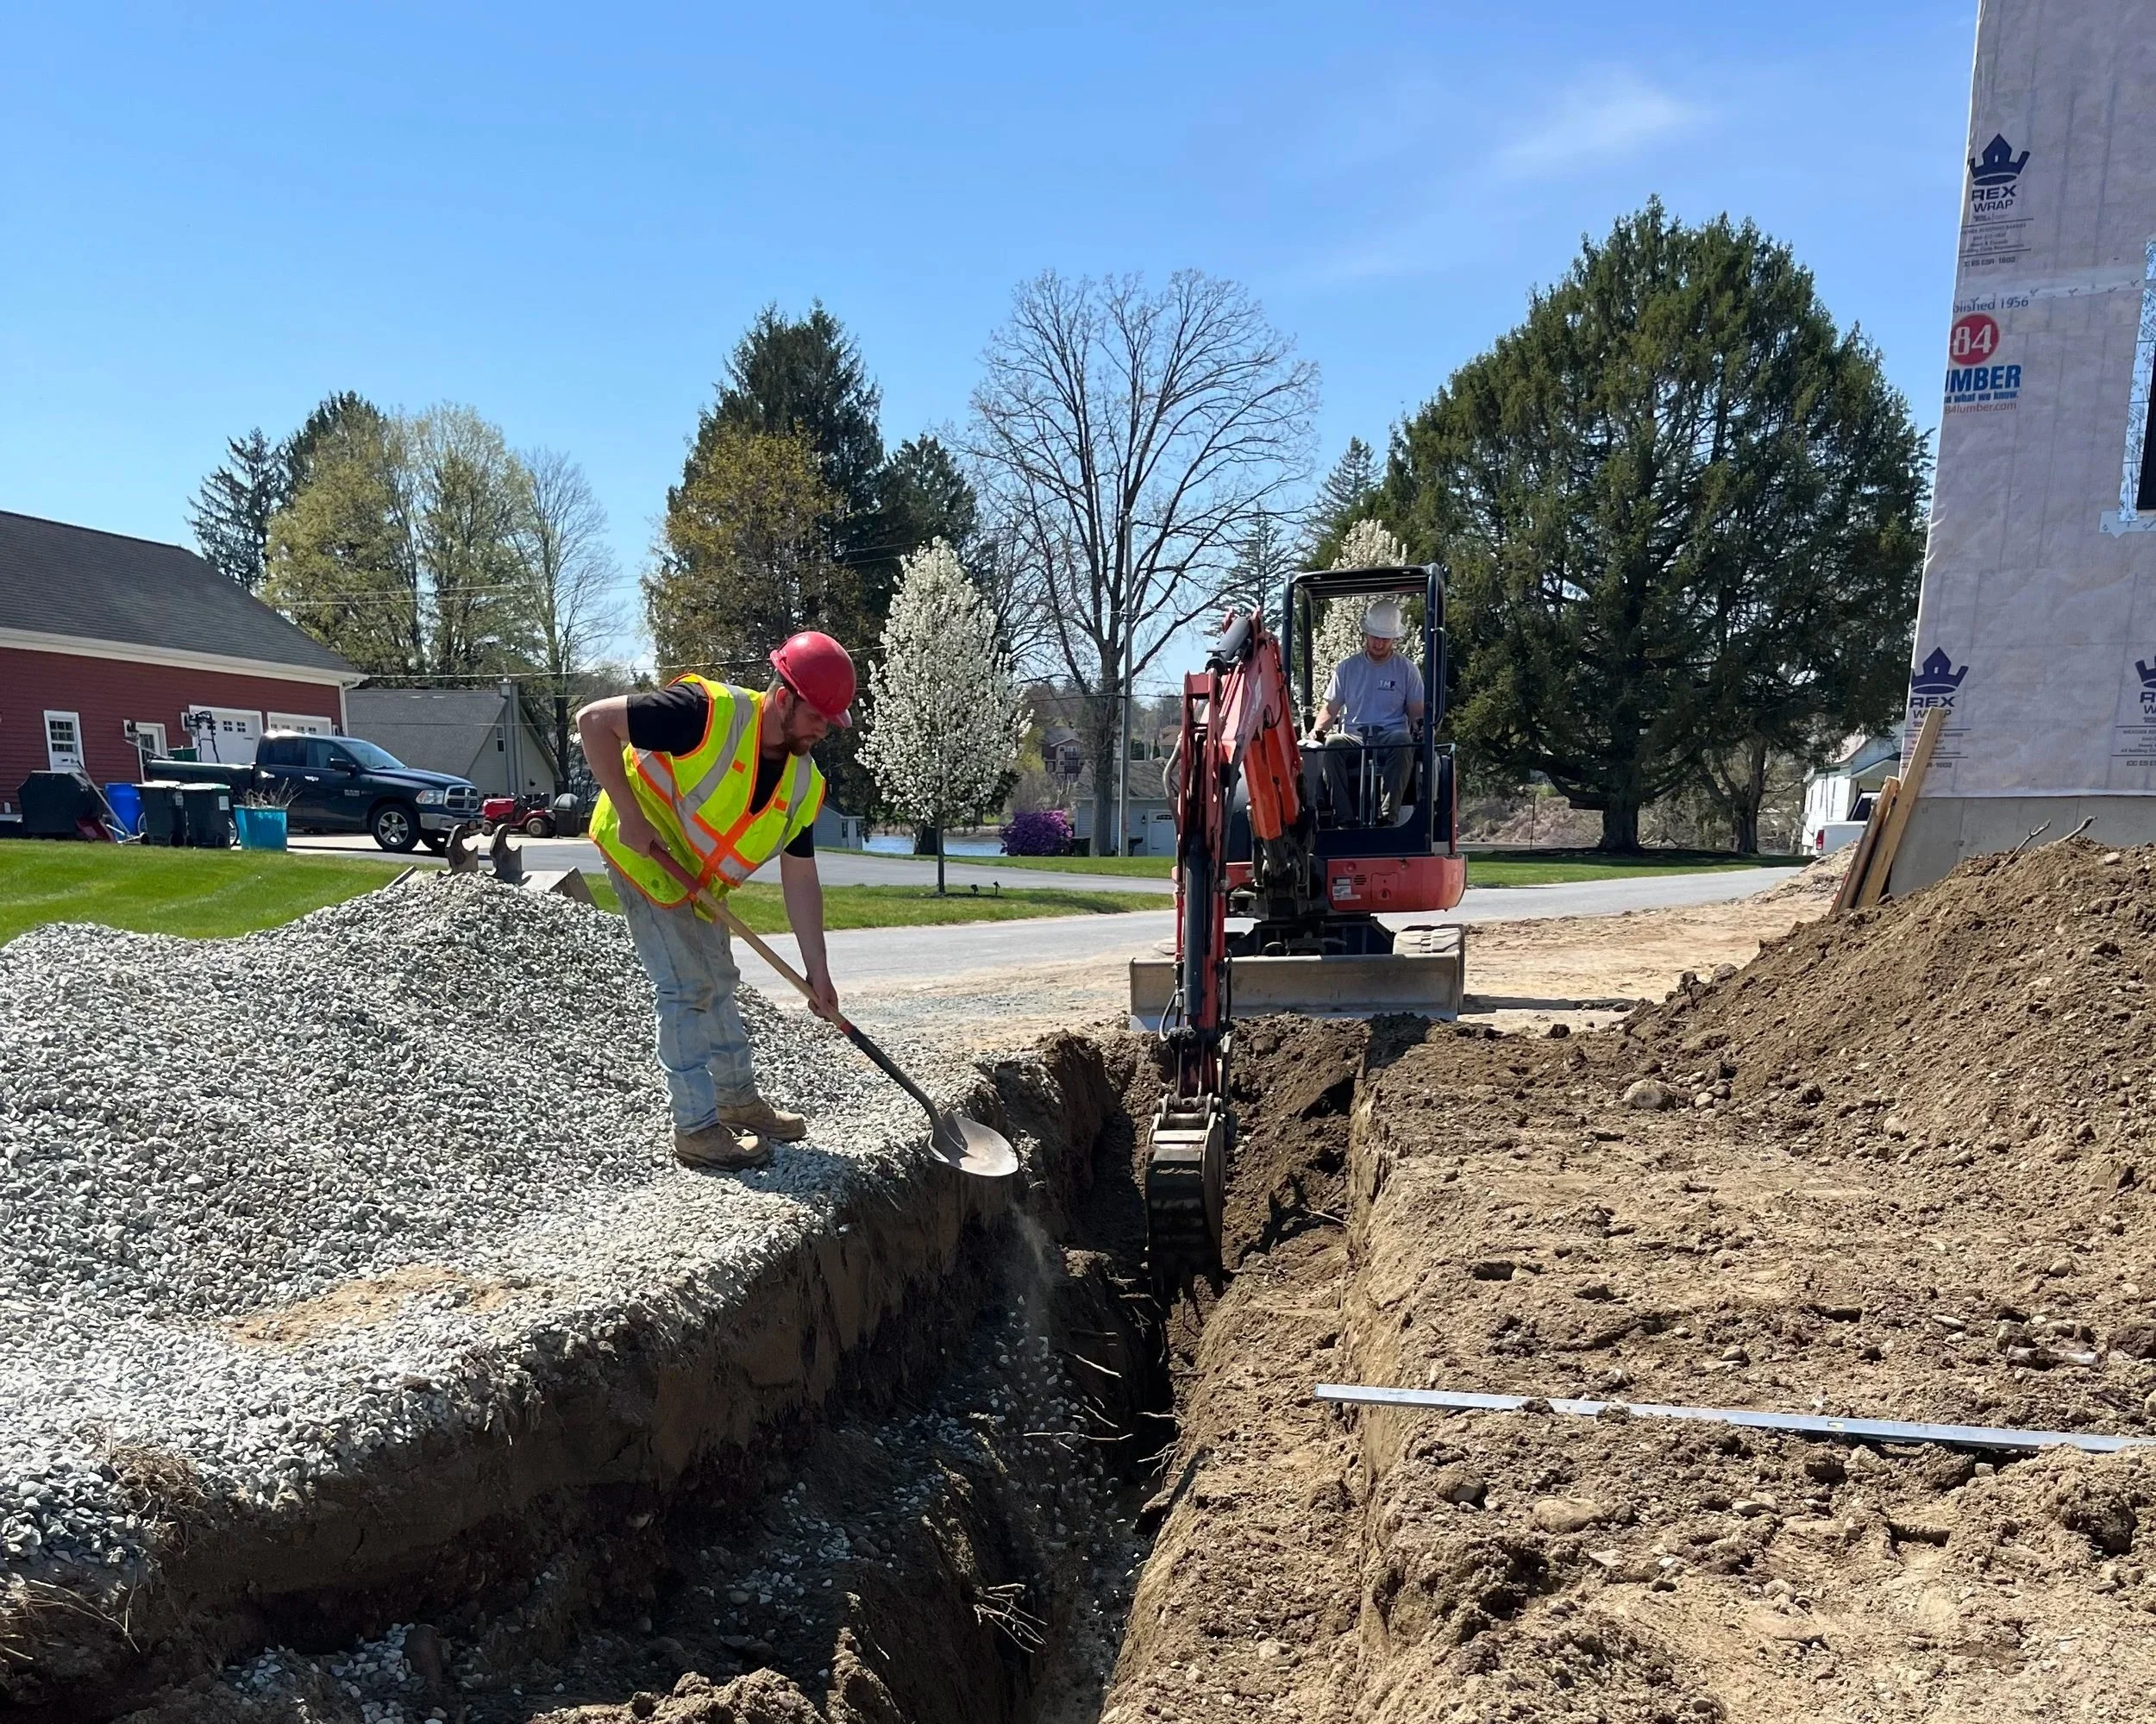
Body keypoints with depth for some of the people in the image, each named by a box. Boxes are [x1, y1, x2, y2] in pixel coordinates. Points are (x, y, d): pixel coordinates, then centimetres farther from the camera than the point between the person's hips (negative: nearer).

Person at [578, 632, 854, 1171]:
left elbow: (801, 881, -5)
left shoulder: (803, 786, -10)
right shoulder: (708, 712, -31)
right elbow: (593, 721, -28)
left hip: (696, 876, 8)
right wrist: (631, 816, -28)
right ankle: (696, 1130, 1)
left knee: (718, 983, 16)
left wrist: (817, 971, -7)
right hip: (641, 851, -8)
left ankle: (739, 1101, 32)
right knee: (687, 988, -9)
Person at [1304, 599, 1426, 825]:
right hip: (1355, 738, 1)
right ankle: (1344, 817, -38)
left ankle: (1387, 814, -45)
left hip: (1391, 737, -1)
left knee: (1403, 742, -39)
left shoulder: (1406, 668, 13)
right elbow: (1331, 707, 16)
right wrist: (1317, 729, -6)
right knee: (1331, 745, -34)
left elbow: (1416, 711, 13)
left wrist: (1420, 728, -11)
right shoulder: (1347, 668, 16)